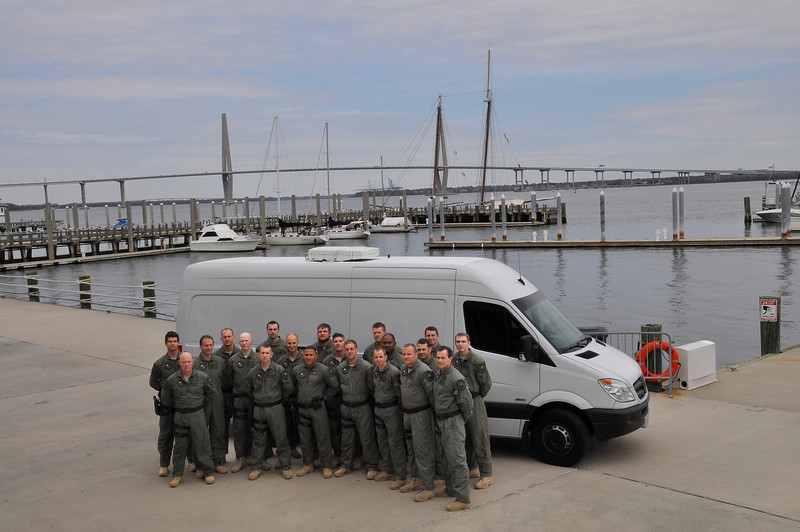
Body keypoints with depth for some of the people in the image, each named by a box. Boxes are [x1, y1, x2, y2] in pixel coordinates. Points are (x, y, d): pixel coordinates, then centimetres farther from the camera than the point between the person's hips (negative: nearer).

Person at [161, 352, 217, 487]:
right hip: (180, 416, 1)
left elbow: (211, 392, 13)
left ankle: (208, 472, 13)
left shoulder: (202, 377, -3)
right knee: (180, 446, 6)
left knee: (202, 444, 1)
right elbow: (166, 396, 13)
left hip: (197, 414, -1)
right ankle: (177, 475, 15)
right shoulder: (172, 380, -3)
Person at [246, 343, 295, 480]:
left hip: (275, 408, -3)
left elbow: (289, 388, 0)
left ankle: (286, 467, 11)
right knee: (258, 439, 9)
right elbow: (249, 390, 19)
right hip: (258, 409, 3)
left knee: (281, 438, 0)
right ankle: (256, 468, 18)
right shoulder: (253, 372, 3)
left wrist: (279, 398, 7)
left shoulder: (279, 370, -5)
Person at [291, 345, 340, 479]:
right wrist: (298, 394, 13)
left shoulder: (324, 370, -8)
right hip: (302, 409, 4)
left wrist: (323, 397, -4)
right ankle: (308, 465, 24)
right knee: (305, 439, 11)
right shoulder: (296, 370, 5)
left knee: (323, 438, -2)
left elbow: (334, 386, -2)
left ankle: (326, 466, 7)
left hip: (318, 408, -4)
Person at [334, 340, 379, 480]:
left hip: (362, 407, -4)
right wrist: (343, 402, 13)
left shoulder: (366, 366, -10)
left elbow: (372, 387, -6)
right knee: (346, 438, 12)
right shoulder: (340, 368, 4)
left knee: (367, 439, -1)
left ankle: (372, 468, 8)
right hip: (346, 407, 4)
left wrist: (367, 400, -1)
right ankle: (346, 465, 25)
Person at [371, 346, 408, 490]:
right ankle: (389, 471, 29)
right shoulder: (374, 371, 7)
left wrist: (401, 410, -12)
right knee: (382, 442, 15)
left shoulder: (394, 372, -18)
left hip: (391, 409, -8)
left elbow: (400, 393, -15)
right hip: (378, 409, 8)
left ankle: (401, 477, -1)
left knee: (395, 443, -6)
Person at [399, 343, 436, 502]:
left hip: (421, 414, -9)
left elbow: (432, 392, -20)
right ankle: (416, 480, 32)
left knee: (423, 450, -8)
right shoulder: (403, 369, 8)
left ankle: (427, 488, -4)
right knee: (411, 448, 18)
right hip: (407, 414, 9)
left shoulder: (423, 371, -20)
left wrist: (432, 410, -14)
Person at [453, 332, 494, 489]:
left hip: (474, 403, -6)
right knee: (465, 439, 15)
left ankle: (486, 475, -2)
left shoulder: (477, 361, -12)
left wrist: (477, 396, 3)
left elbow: (486, 383, -7)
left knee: (480, 439, -5)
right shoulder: (454, 360, 7)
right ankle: (472, 469, 29)